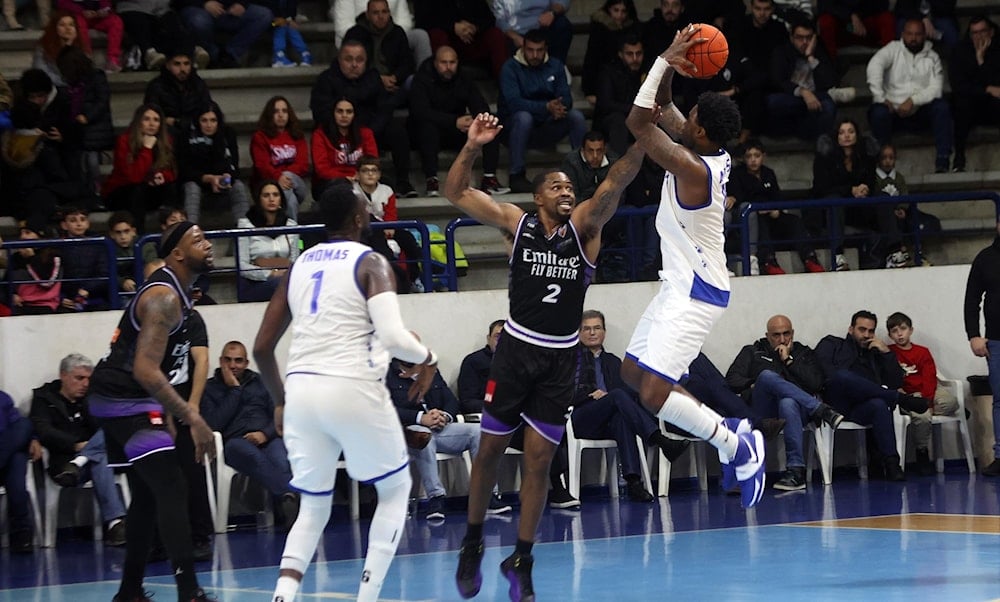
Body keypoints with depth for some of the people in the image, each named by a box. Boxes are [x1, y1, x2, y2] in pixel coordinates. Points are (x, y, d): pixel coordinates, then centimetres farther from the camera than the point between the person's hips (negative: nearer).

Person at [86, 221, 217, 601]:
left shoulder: (175, 294, 14)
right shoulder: (164, 298, -18)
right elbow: (145, 370, -27)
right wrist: (192, 418, -28)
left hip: (117, 400, 11)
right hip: (127, 402, -11)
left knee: (147, 495, 18)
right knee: (172, 489, -17)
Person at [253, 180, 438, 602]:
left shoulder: (299, 265, 16)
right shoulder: (371, 264, -1)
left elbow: (262, 348, 16)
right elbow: (392, 336, -15)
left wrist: (280, 402, 30)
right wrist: (426, 360, 5)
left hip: (302, 391, 5)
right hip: (353, 391, -5)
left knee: (313, 506, 18)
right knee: (396, 488, 18)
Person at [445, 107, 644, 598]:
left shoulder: (584, 226, 0)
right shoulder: (517, 224, 0)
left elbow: (615, 183, -15)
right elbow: (455, 192, -3)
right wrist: (472, 148, -18)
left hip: (561, 359, 1)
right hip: (517, 350, -1)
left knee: (538, 460, 1)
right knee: (490, 447, 5)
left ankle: (521, 559, 8)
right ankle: (472, 544, 23)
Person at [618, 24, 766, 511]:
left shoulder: (691, 168, -25)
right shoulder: (714, 156, 2)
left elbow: (639, 122, -25)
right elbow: (661, 108, 14)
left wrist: (666, 60, -21)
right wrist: (670, 67, -3)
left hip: (695, 294, -10)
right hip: (681, 286, 10)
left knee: (654, 393, -16)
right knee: (632, 372, 17)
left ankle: (738, 447, -4)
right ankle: (729, 434, 21)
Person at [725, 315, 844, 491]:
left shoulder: (804, 354, 25)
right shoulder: (752, 352, 25)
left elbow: (816, 384, 7)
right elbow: (731, 380, 12)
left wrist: (788, 361, 5)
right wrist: (754, 385, -5)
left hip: (798, 406, 0)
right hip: (762, 411, 0)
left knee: (787, 403, -40)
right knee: (767, 375, -32)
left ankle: (796, 471, -46)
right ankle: (821, 410, -34)